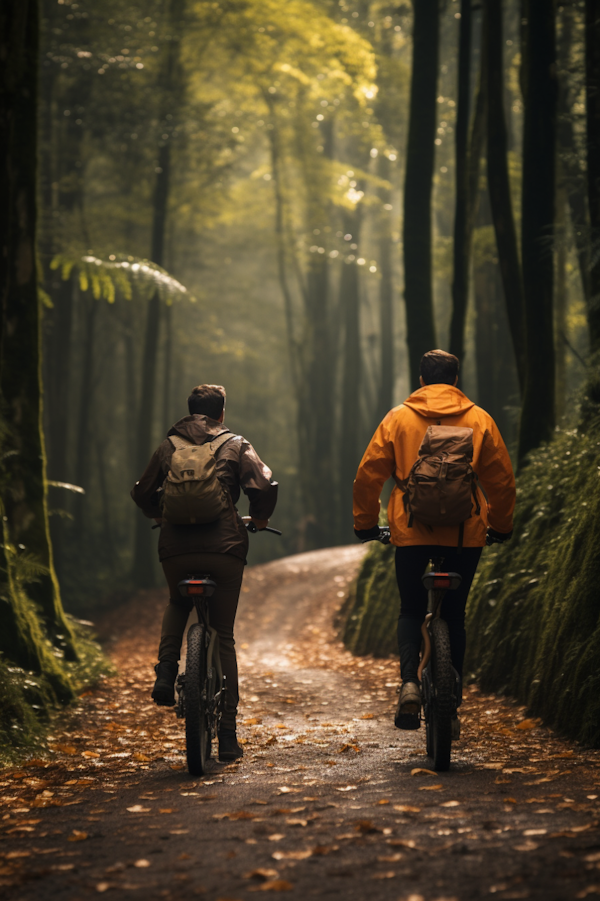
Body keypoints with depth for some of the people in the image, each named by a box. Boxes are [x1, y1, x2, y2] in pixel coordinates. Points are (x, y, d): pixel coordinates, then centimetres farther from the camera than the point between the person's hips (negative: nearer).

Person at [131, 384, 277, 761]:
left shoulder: (168, 447, 14)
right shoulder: (236, 446, 8)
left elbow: (142, 493, 18)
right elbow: (265, 486, -3)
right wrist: (259, 519, 16)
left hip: (176, 548, 2)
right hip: (224, 547, -2)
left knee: (178, 606, 34)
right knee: (223, 636, 7)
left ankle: (167, 670, 7)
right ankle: (228, 735, 4)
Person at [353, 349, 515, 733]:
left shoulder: (398, 418, 5)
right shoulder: (479, 420, 5)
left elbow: (369, 473, 4)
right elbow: (501, 478, 8)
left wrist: (365, 522, 15)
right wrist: (501, 526, 20)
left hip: (411, 530, 0)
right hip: (466, 534, 0)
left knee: (411, 611, 14)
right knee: (455, 615, 12)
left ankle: (410, 681, -9)